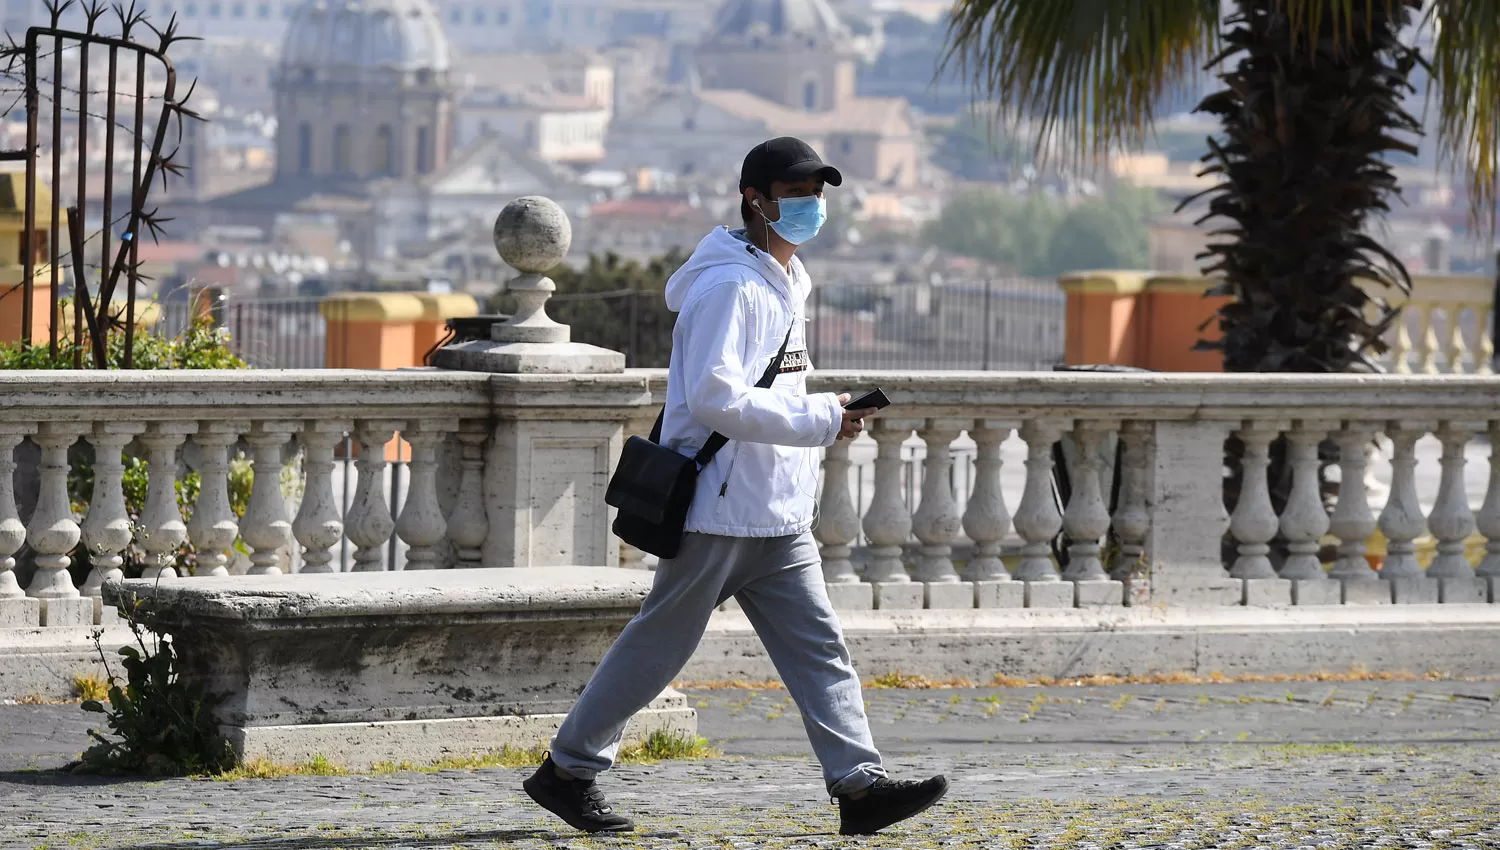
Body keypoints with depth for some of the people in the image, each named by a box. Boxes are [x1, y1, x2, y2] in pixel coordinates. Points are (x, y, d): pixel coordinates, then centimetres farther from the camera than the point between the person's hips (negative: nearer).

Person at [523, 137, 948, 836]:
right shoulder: (728, 286, -16)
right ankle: (567, 771, 13)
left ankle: (860, 784, -6)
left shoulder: (785, 281, 15)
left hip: (779, 515, 9)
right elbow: (715, 399, -25)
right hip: (718, 508, -9)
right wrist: (822, 419, -22)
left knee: (817, 646, -1)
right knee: (659, 646, 1)